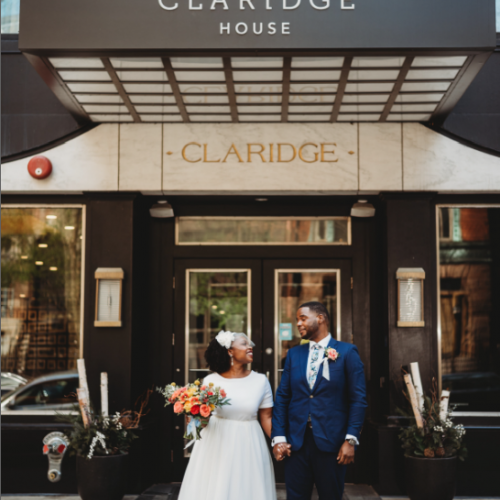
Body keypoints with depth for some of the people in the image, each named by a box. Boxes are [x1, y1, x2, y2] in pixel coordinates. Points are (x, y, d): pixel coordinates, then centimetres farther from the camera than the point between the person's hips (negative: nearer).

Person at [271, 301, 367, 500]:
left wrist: (351, 439, -12)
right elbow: (282, 397, 8)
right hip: (296, 442, 3)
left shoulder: (346, 352, 0)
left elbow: (358, 399, -4)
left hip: (331, 442, -3)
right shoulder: (294, 354, 11)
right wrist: (278, 437, -2)